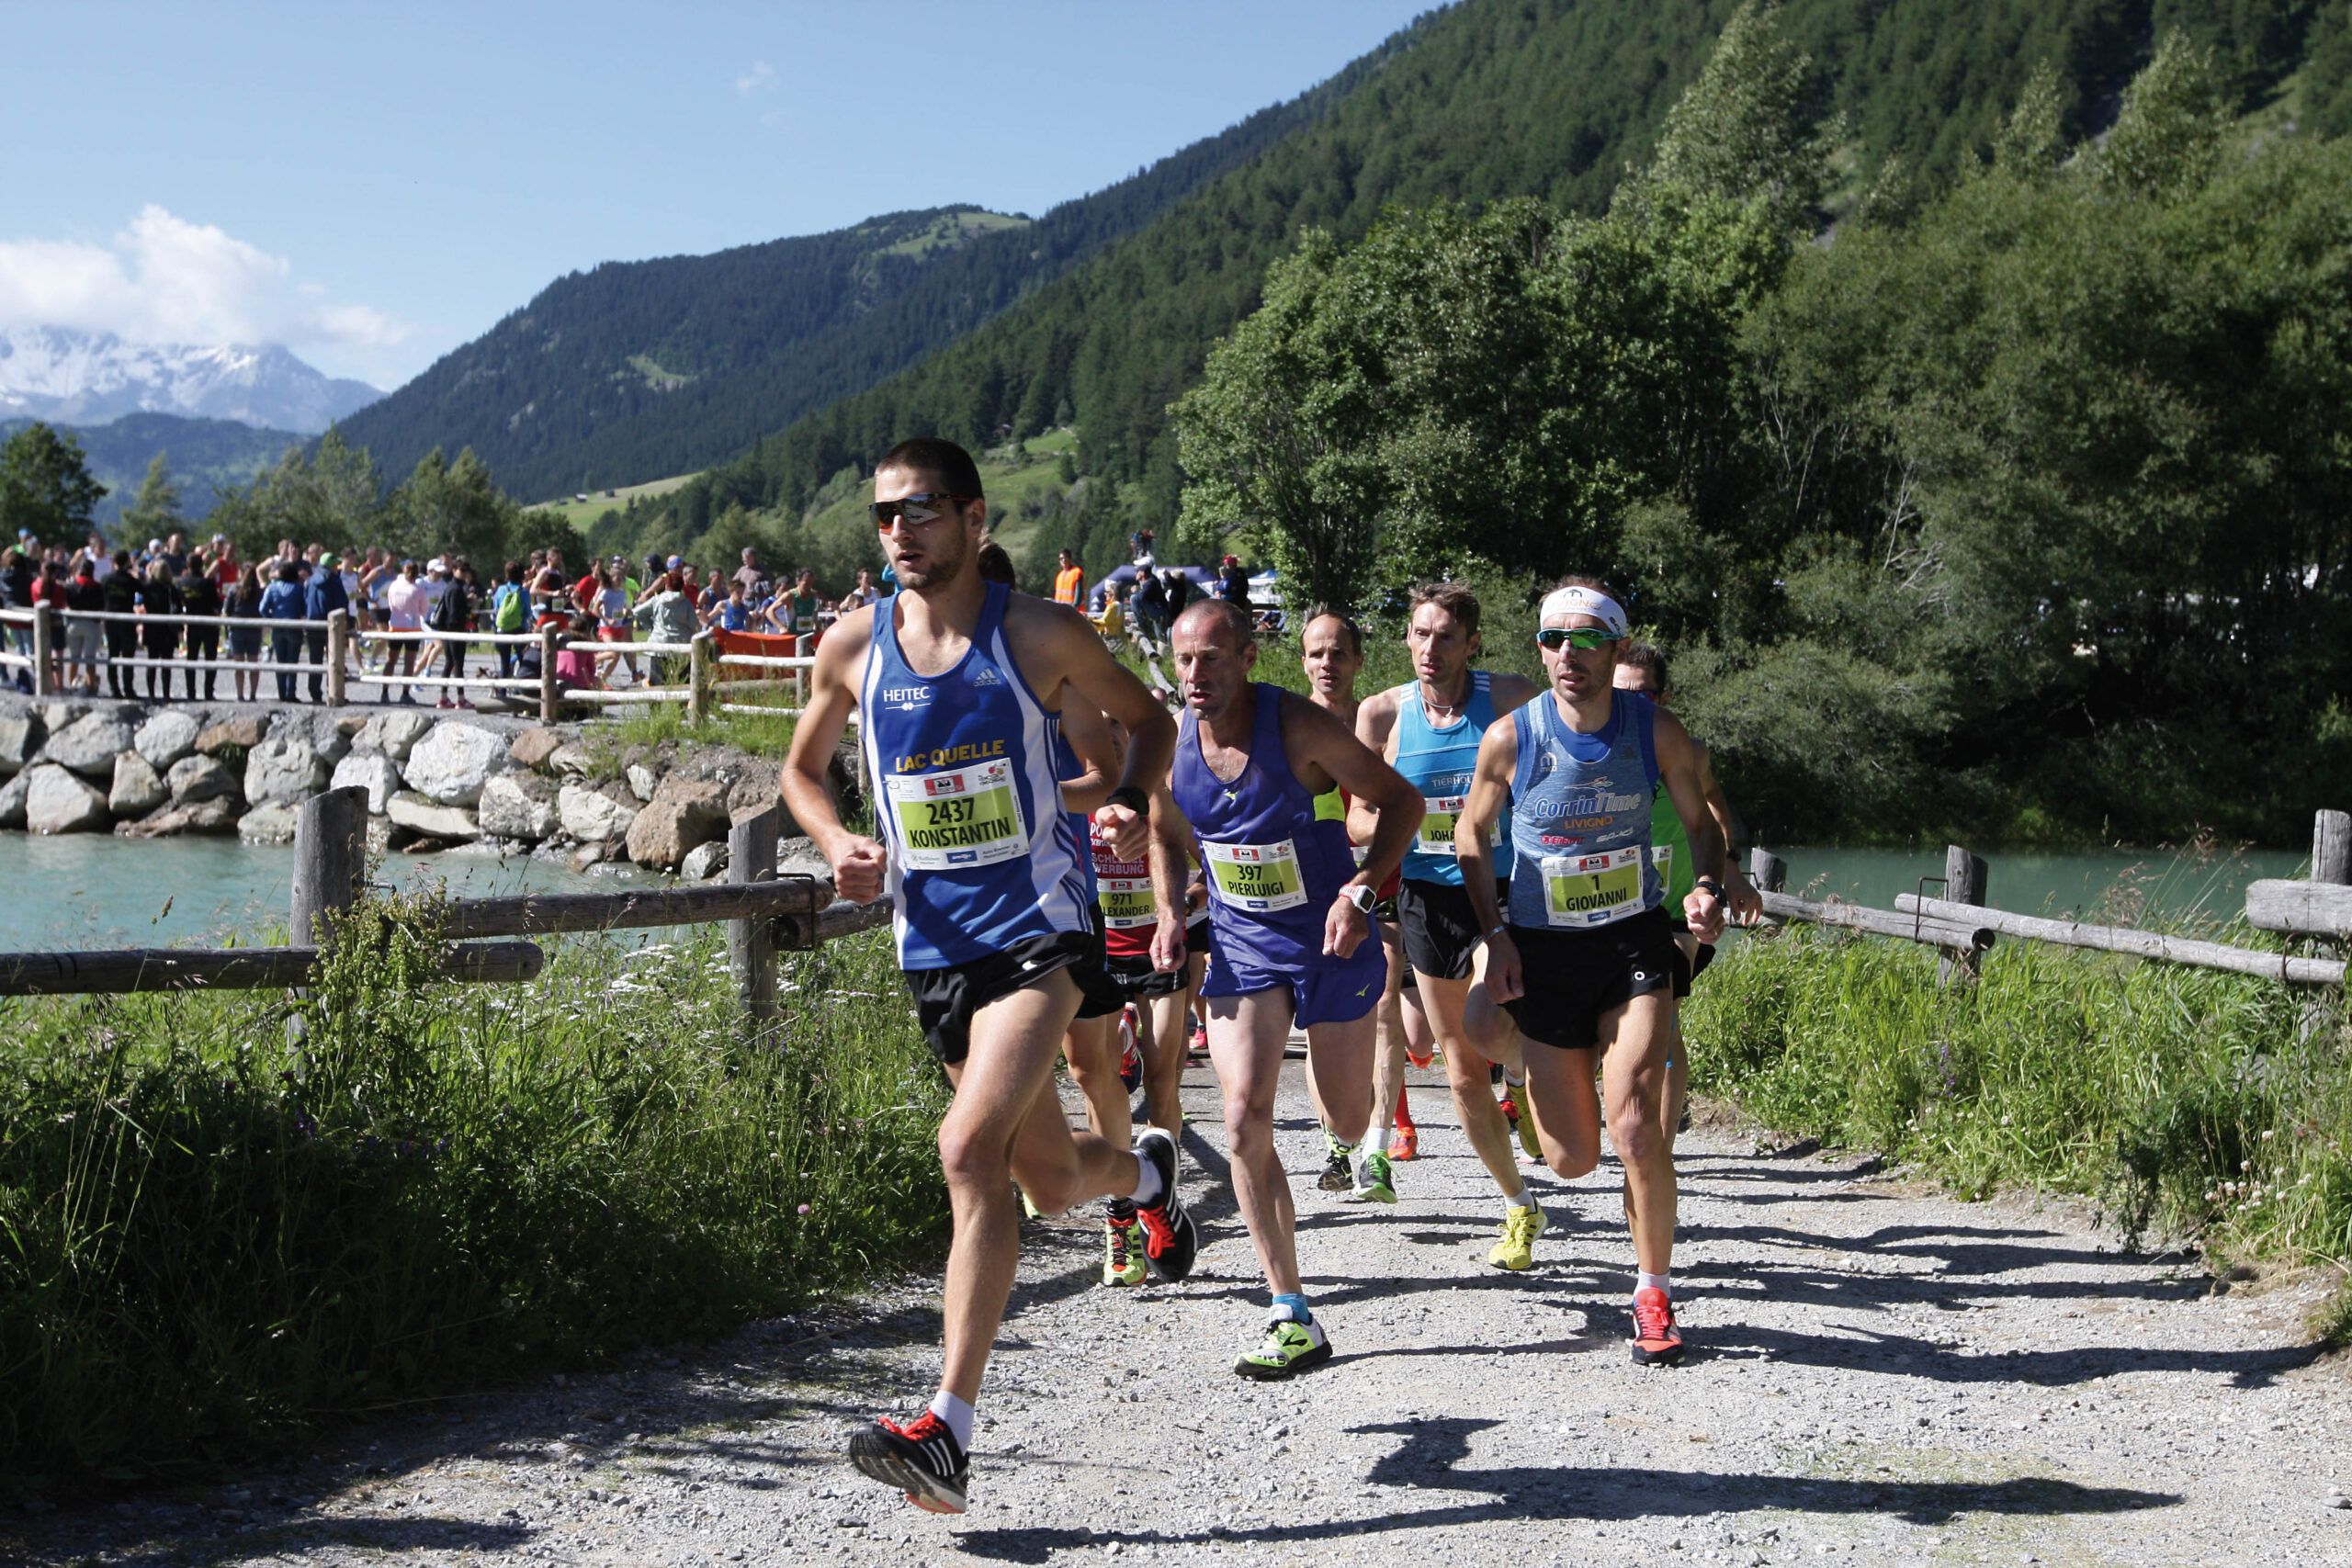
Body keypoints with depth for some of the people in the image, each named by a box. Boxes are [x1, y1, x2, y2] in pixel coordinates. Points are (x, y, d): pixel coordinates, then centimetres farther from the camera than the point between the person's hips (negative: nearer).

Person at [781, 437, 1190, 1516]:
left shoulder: (1038, 634, -6)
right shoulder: (852, 648, 2)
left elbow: (1145, 718, 9)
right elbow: (802, 767, 18)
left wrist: (1134, 803, -11)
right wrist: (838, 843, -3)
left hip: (1039, 931, -4)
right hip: (932, 943, 5)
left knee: (970, 1150, -23)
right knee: (1048, 1179, 15)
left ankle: (947, 1431, -19)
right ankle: (1146, 1171, 54)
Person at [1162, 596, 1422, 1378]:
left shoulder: (1299, 727, -20)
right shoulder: (1175, 741, -6)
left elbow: (1400, 800, -12)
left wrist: (1362, 891, -23)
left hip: (1329, 939, -3)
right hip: (1239, 945, 3)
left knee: (1346, 1123, 8)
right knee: (1245, 1123, -12)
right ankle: (1293, 1317, -4)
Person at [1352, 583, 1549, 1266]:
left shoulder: (1510, 698, -8)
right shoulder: (1383, 714, -1)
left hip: (1503, 891, -3)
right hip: (1426, 898, 3)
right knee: (1462, 1072, 9)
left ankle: (1522, 1073, 10)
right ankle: (1519, 1207, 29)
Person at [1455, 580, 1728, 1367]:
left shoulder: (1656, 731, -8)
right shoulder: (1510, 737, -11)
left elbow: (1700, 821, 8)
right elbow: (1472, 832, 5)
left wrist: (1708, 890, -12)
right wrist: (1496, 934, -4)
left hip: (1635, 942, 0)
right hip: (1543, 949, 0)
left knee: (1633, 1126, -19)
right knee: (1573, 1159, 4)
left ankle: (1654, 1292, 2)